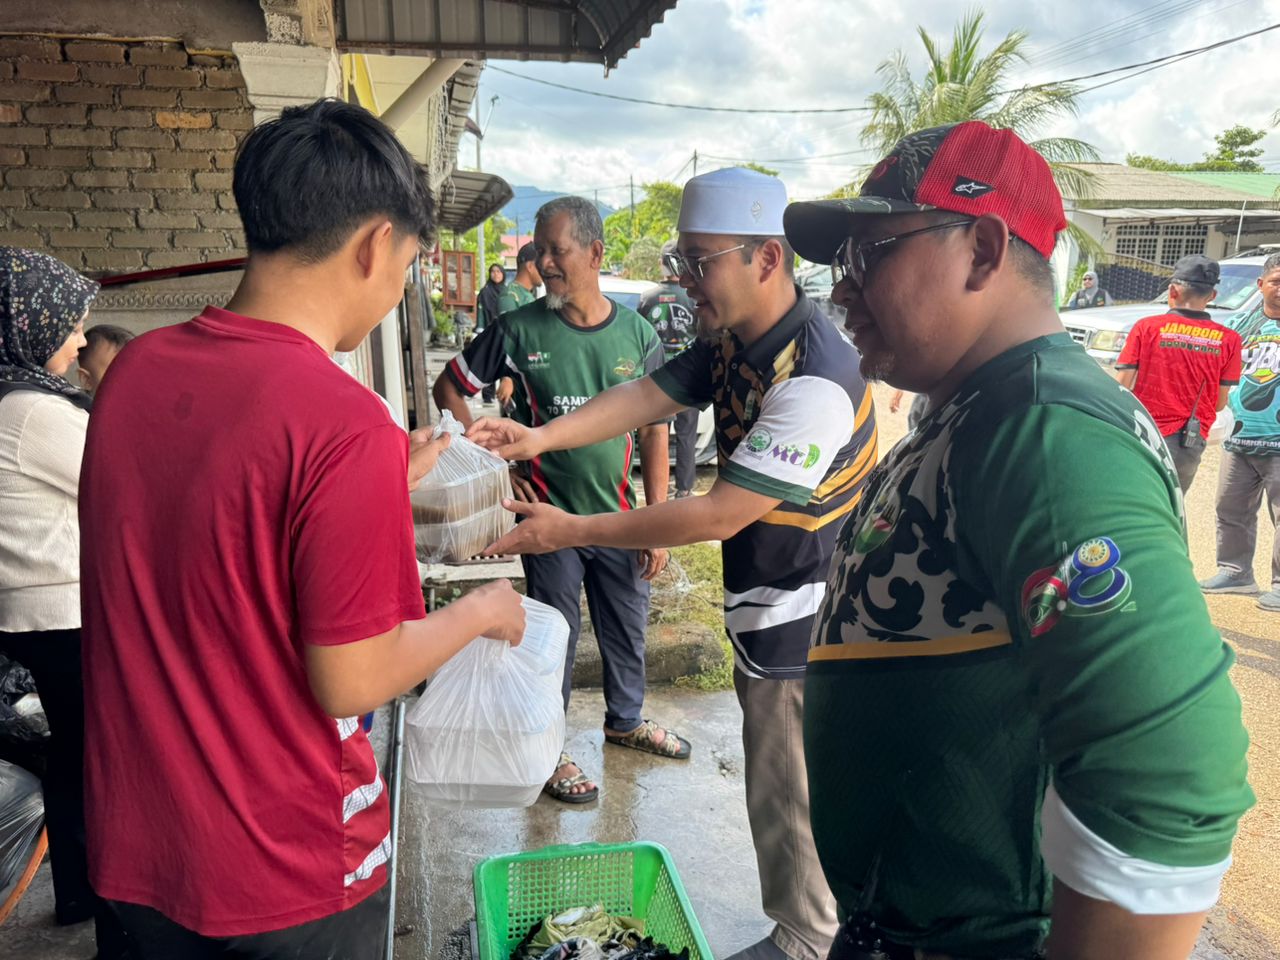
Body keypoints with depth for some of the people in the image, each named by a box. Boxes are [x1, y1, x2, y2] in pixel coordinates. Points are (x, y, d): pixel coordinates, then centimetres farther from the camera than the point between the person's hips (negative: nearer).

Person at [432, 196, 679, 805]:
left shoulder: (637, 335, -2)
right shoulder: (519, 331, -9)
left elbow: (654, 431, 1)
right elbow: (449, 389, 1)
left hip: (619, 516, 3)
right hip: (550, 517, -3)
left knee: (627, 627, 18)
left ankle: (626, 720, 43)